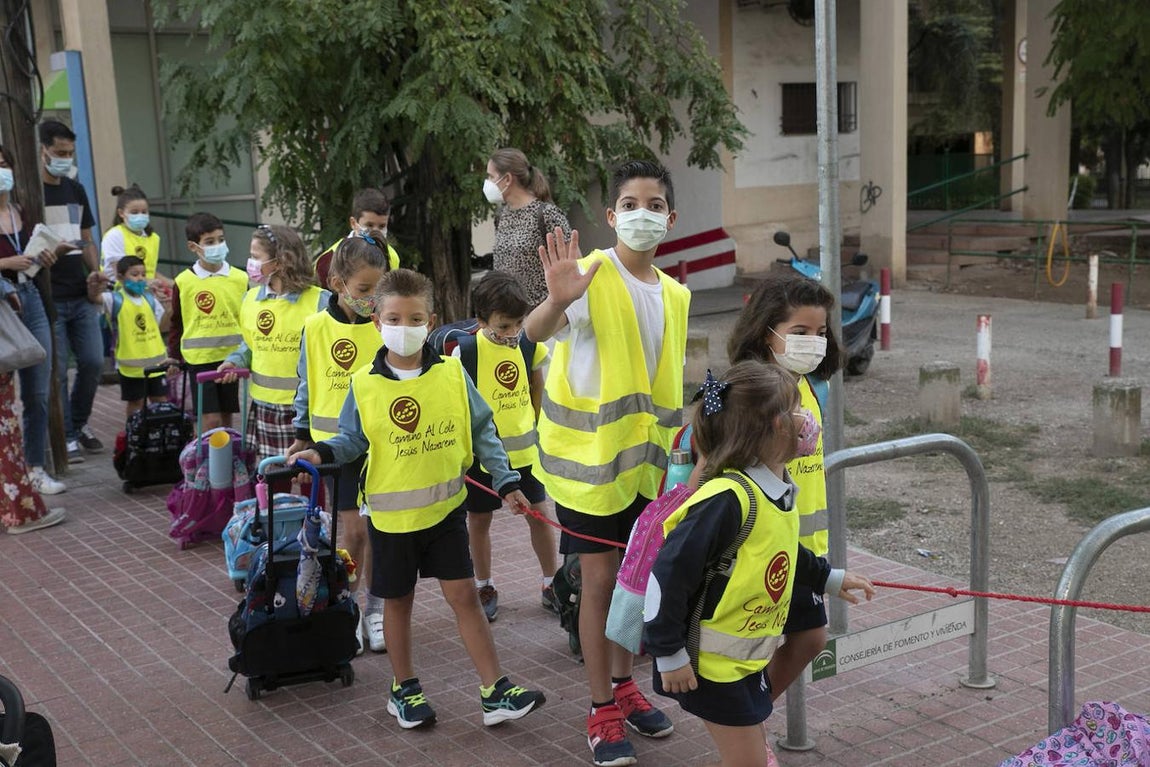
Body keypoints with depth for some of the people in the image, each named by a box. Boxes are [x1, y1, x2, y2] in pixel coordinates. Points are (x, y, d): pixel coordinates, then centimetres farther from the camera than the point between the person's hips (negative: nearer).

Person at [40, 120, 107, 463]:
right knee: (57, 371, -1)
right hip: (47, 299, -5)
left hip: (81, 296, 5)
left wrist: (95, 273, 2)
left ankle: (80, 423, 26)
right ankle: (66, 438, 11)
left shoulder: (76, 190, 13)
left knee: (93, 362, 5)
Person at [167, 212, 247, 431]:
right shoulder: (184, 281, -5)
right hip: (199, 358, -2)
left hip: (231, 356, 2)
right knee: (211, 419, -5)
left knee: (227, 416, 12)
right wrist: (174, 356, 8)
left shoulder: (240, 278, 0)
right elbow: (176, 322, 6)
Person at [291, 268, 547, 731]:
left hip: (446, 507, 1)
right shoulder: (365, 385, -8)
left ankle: (494, 692, 9)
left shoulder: (451, 373, -5)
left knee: (463, 594, 2)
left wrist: (506, 481, -1)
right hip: (391, 514, 0)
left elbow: (482, 431, 2)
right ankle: (404, 689, 30)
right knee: (398, 600, 13)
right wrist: (322, 453, -17)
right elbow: (352, 439, 2)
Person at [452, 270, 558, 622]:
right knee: (479, 519, 11)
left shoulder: (531, 345, -6)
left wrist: (539, 429, 14)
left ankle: (551, 583, 24)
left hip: (524, 448, 3)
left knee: (539, 513, 7)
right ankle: (485, 587, 29)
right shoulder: (466, 351, -16)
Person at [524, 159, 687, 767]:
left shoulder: (674, 294, 5)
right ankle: (602, 712, 14)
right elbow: (536, 331, -35)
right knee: (599, 578, 1)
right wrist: (557, 302, -56)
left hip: (645, 461, 6)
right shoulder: (592, 278, -16)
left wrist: (671, 449, 13)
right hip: (589, 457, -6)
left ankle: (624, 685, 34)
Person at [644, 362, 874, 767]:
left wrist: (829, 578, 26)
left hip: (752, 656, 9)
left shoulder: (778, 490, 1)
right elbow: (668, 573, -27)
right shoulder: (729, 498, -28)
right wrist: (669, 655, -22)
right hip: (712, 664, -9)